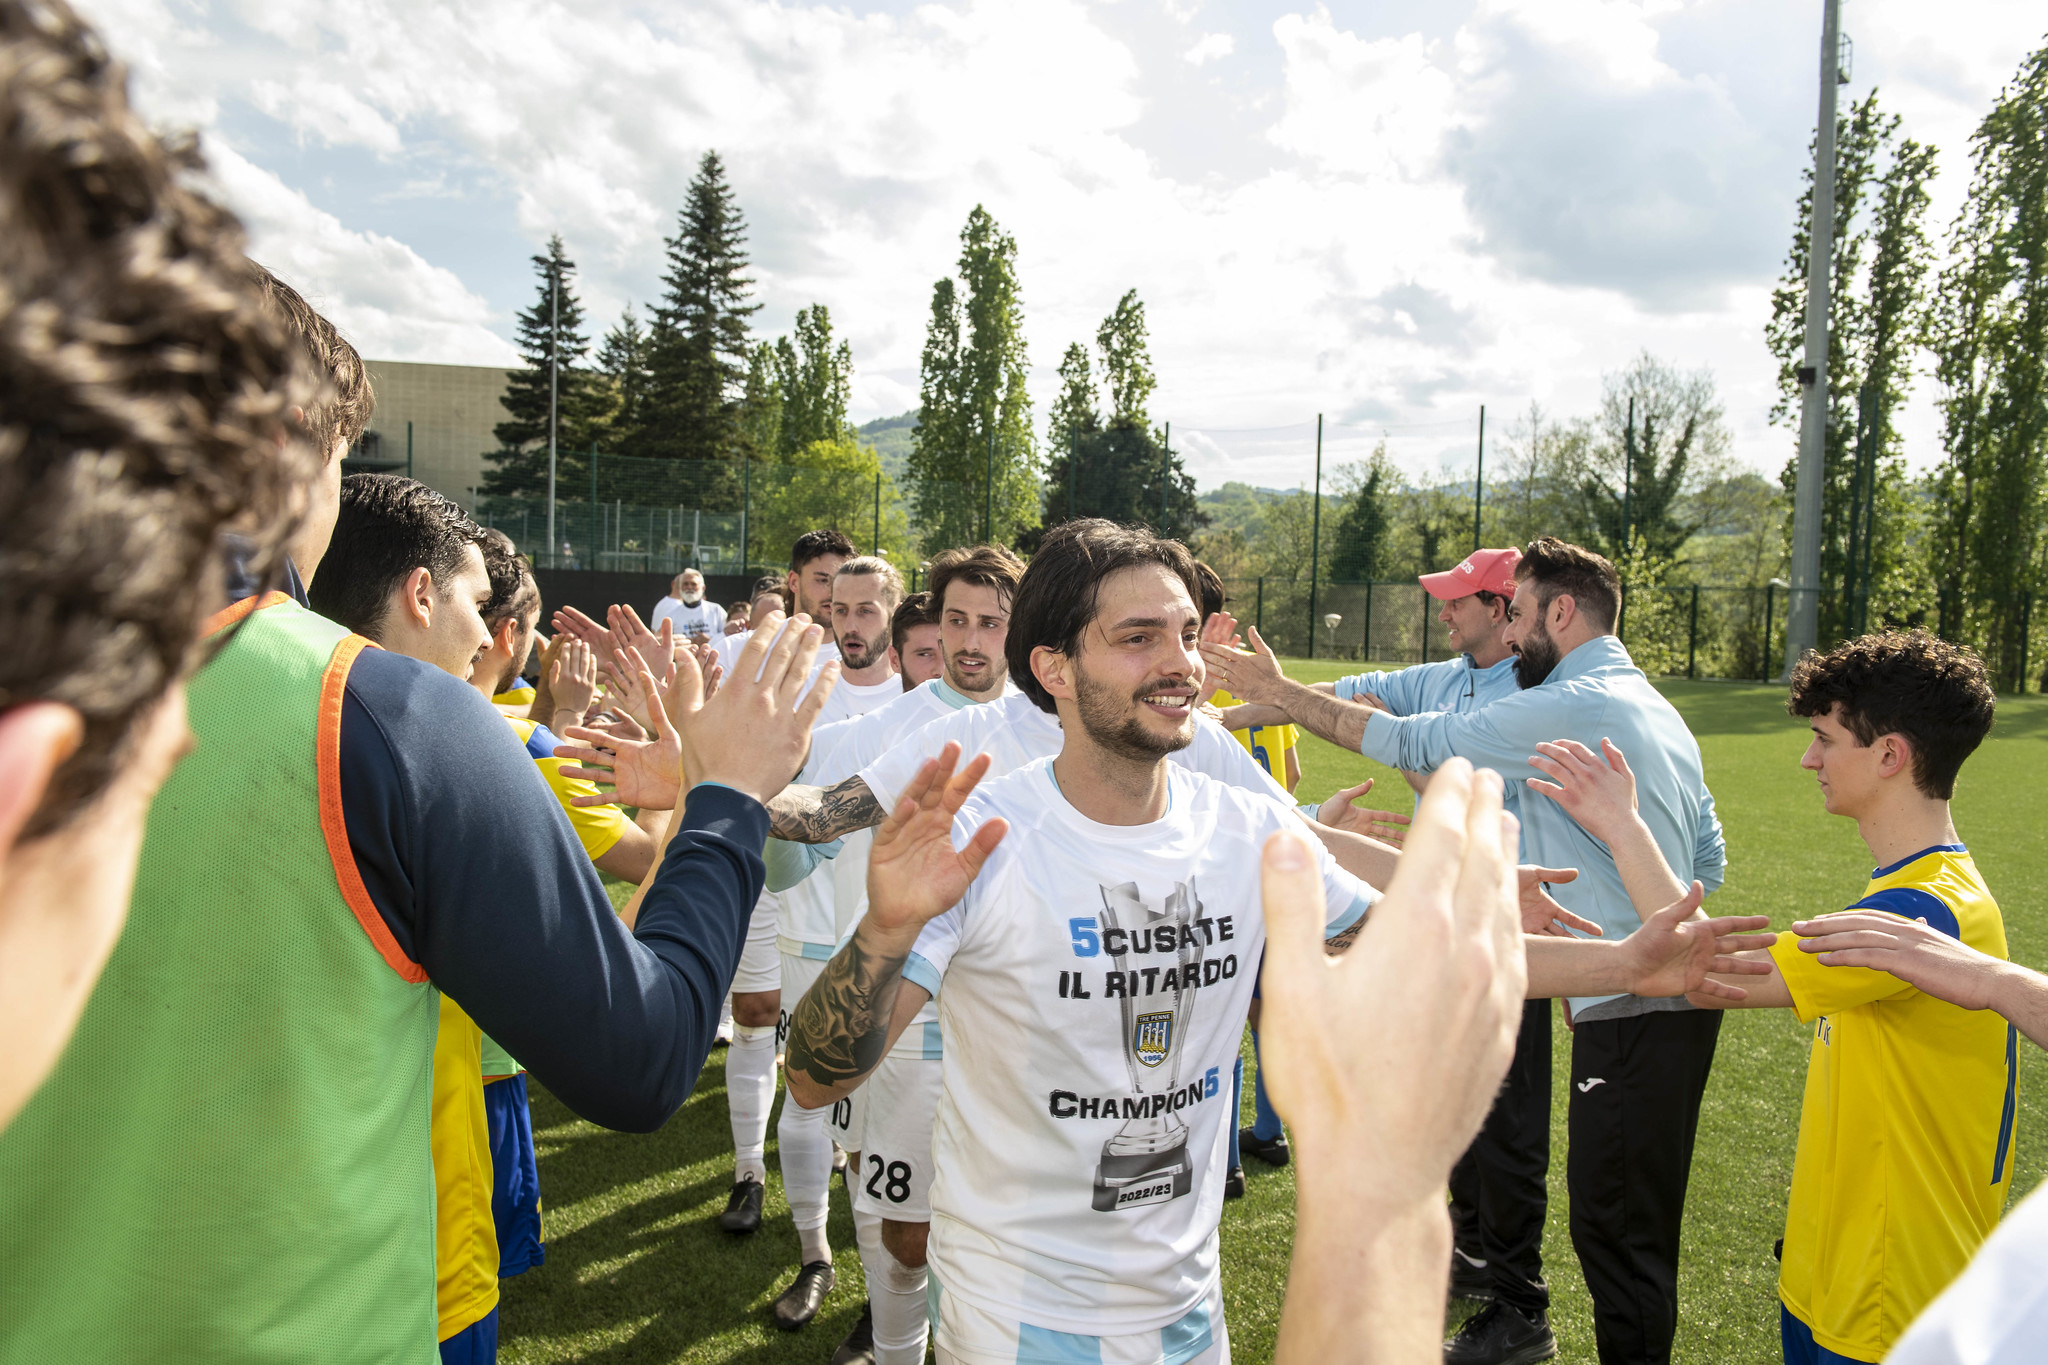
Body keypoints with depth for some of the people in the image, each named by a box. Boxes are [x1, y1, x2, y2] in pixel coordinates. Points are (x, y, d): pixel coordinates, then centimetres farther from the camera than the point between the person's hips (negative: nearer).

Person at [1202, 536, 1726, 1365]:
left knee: (1616, 1225, -1)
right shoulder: (1658, 711, 16)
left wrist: (1280, 693, -7)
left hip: (1635, 1008, -10)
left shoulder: (1570, 706, -16)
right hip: (1676, 992, 10)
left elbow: (1412, 743, -14)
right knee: (1624, 1216, 19)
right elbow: (1710, 858, 20)